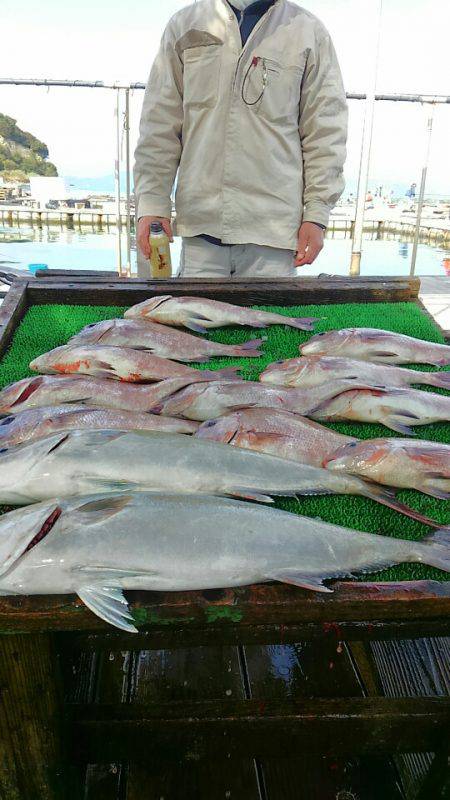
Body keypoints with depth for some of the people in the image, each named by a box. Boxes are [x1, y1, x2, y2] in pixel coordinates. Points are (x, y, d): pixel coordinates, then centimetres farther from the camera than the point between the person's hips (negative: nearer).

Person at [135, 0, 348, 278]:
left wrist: (317, 215, -3)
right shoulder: (184, 26, 12)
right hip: (199, 224, 2)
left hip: (273, 229, -1)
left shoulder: (310, 32, 8)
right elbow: (160, 126, 9)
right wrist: (152, 202, 1)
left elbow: (325, 132, 4)